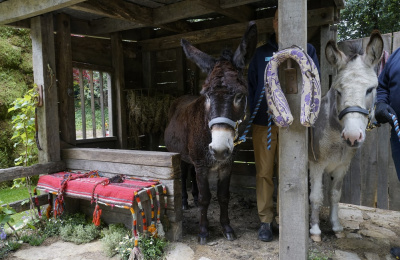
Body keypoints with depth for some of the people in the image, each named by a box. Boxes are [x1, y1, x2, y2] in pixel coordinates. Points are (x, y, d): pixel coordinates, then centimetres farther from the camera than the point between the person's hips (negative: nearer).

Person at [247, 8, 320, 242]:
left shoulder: (307, 50, 7)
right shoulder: (261, 53, 12)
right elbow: (251, 85, 9)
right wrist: (251, 114, -3)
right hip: (263, 123, 2)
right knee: (264, 173, 5)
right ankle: (266, 221, 18)